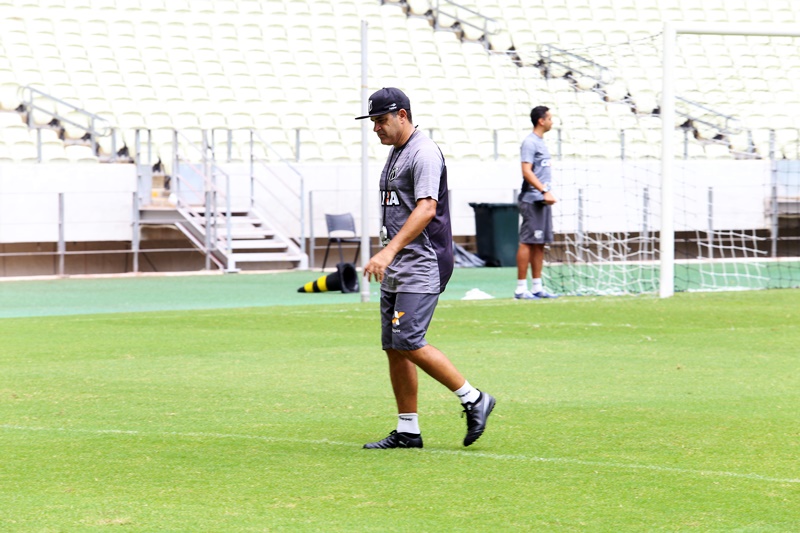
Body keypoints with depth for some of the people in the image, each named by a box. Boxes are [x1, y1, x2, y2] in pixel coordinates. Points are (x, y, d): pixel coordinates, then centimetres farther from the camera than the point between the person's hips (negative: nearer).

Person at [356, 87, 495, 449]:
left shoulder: (424, 153, -13)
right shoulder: (396, 153, 18)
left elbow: (426, 208, -25)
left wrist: (389, 250, -32)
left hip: (422, 266, -10)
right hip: (396, 270, 10)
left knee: (408, 343, -17)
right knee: (393, 347, 7)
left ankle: (474, 400, -6)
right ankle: (407, 431, 12)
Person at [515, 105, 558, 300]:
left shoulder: (541, 142, 18)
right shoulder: (530, 143, -11)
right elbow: (527, 171, -20)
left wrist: (546, 193, 17)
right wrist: (544, 191, -26)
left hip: (543, 201, 10)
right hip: (532, 200, -10)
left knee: (540, 244, 10)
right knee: (527, 242, -9)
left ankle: (537, 287, 13)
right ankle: (521, 288, -8)